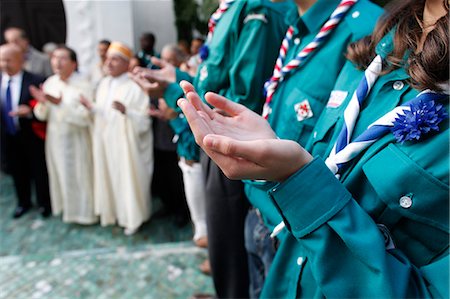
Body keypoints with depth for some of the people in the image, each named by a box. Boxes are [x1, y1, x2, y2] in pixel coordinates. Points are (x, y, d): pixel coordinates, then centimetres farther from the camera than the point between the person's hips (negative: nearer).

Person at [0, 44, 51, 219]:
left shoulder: (35, 81, -17)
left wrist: (30, 111, -32)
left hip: (31, 137, -4)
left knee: (39, 171, 12)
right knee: (17, 171, 19)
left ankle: (44, 203, 33)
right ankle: (23, 202, 40)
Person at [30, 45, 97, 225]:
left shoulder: (83, 85, -17)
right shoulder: (49, 83, -1)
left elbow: (86, 117, -23)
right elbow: (42, 115, 2)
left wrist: (60, 104, -29)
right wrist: (42, 102, -19)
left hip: (75, 139, -5)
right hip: (55, 138, 6)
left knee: (78, 176, 8)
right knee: (61, 174, 19)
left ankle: (83, 211, 29)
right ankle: (66, 207, 41)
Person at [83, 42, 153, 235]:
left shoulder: (135, 86, -14)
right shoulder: (103, 84, 8)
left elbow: (144, 119, -18)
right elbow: (102, 112, 13)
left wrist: (126, 111, -33)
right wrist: (91, 107, -5)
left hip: (126, 143, -7)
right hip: (106, 142, 7)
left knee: (128, 178, 4)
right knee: (109, 176, 15)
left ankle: (133, 218, 23)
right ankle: (114, 212, 35)